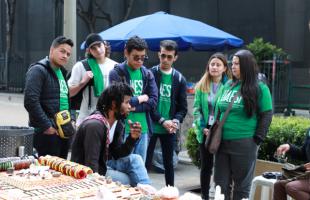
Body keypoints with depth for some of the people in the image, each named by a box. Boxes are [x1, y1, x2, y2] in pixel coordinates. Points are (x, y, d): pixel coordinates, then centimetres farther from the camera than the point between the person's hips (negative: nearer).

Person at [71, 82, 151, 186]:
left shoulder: (118, 124, 1)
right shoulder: (94, 125, -26)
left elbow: (117, 154, 3)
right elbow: (90, 164, -27)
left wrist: (132, 138, -11)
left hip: (103, 165, 8)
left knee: (134, 159, -7)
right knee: (130, 181, -14)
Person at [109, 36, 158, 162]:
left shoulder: (148, 74, 11)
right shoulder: (116, 74, -4)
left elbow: (153, 102, 3)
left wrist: (133, 107, -10)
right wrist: (141, 98, -2)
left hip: (143, 129, 5)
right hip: (123, 129, -5)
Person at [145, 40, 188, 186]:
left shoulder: (179, 79, 7)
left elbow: (183, 107, 7)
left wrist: (176, 121, -11)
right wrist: (162, 121, -16)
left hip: (170, 129, 3)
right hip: (151, 126, -3)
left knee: (168, 163, 13)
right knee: (146, 162, 0)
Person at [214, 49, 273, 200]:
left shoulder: (259, 88, -6)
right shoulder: (228, 85, 10)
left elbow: (266, 115, -6)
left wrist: (257, 139, -9)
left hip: (244, 144, -5)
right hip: (222, 142, 5)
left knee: (241, 186, 6)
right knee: (221, 184, 11)